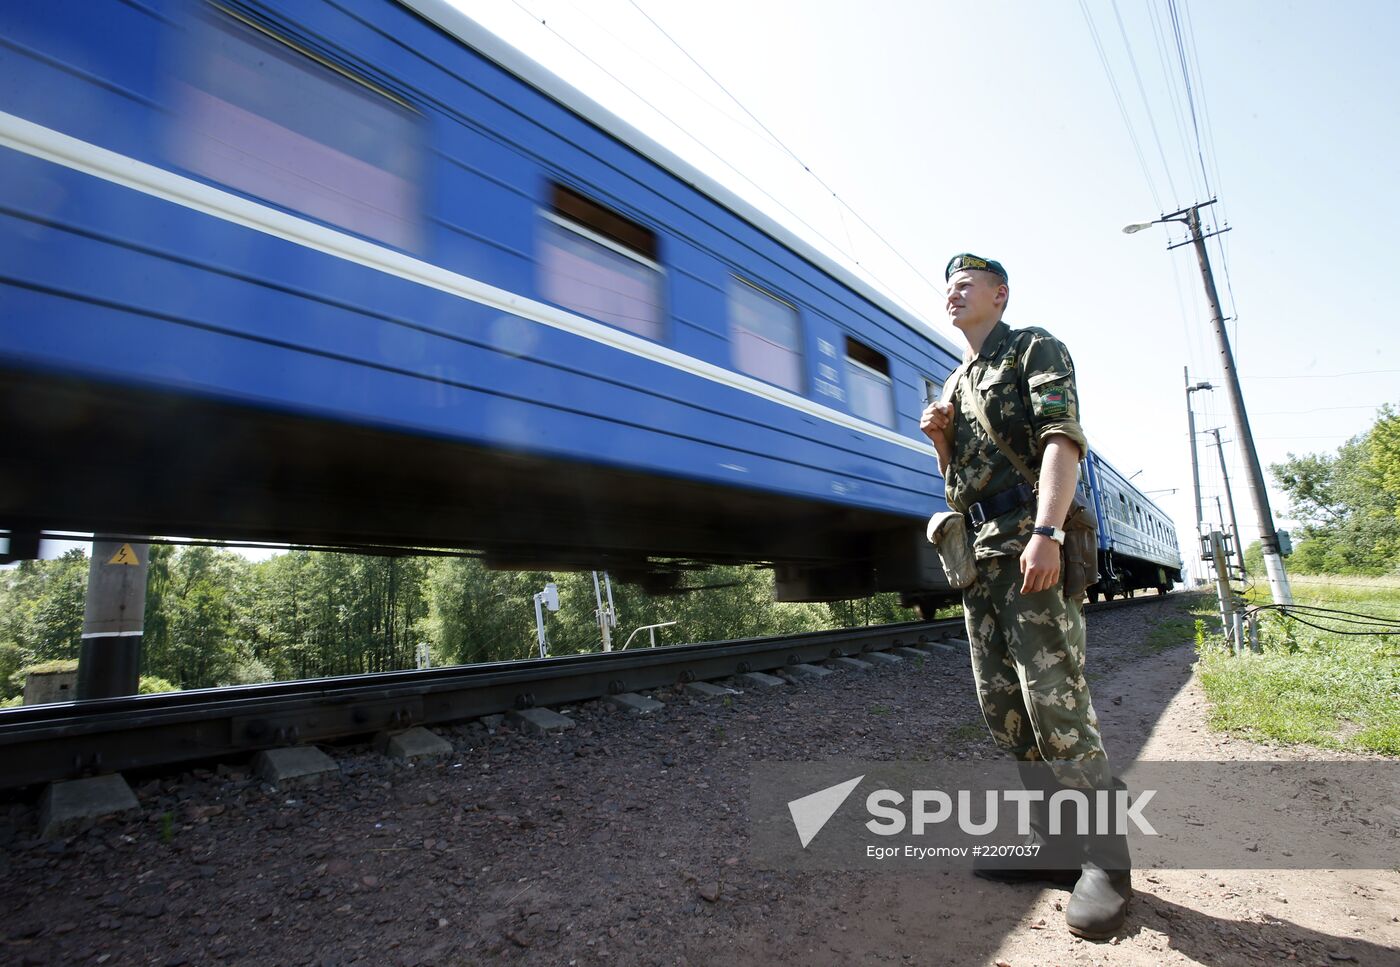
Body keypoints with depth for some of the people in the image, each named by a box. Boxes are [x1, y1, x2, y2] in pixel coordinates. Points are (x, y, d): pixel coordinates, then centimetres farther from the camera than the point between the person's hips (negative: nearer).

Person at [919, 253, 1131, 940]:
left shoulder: (1035, 349, 3)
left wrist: (1045, 533, -26)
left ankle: (1104, 861, 4)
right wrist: (940, 440, 4)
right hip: (975, 551, 8)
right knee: (1001, 704, 8)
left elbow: (1061, 437, -14)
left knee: (1054, 696, -10)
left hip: (1027, 542, -8)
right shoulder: (954, 385, 24)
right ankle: (1055, 843, 20)